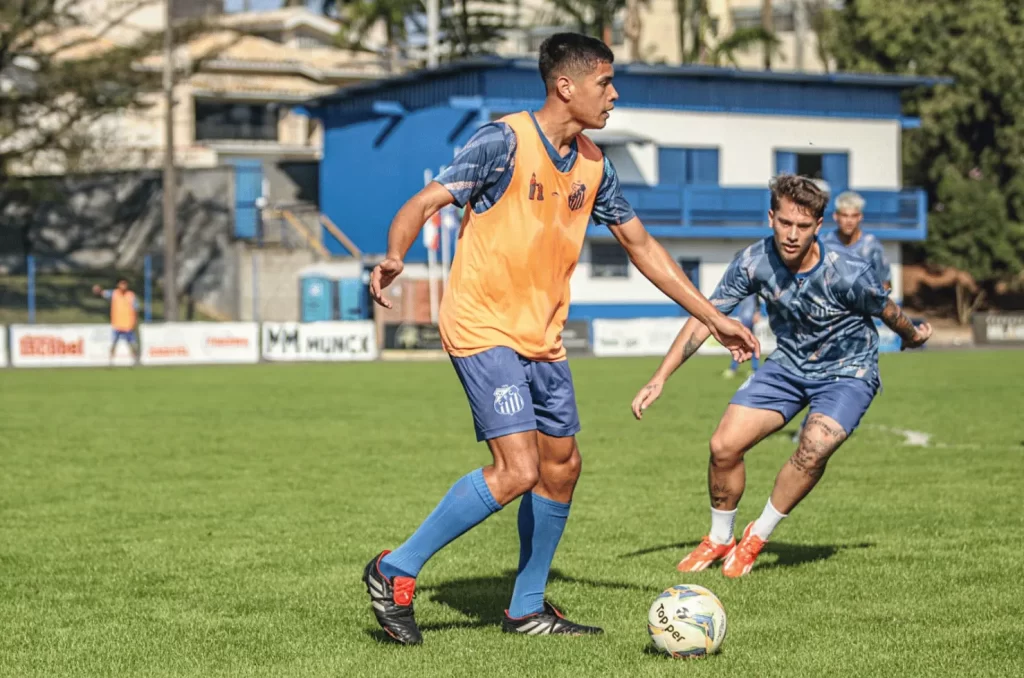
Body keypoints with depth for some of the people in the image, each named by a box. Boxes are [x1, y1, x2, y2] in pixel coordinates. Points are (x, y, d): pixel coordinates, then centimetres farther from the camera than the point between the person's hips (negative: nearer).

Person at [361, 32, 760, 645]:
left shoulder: (593, 165, 8)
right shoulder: (505, 142, -13)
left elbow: (641, 244, 17)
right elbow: (424, 203, -16)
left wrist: (714, 318, 17)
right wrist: (395, 257, -38)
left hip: (542, 338, 8)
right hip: (483, 329, -8)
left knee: (562, 465, 9)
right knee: (517, 472, -17)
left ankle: (528, 609, 24)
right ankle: (396, 573, -3)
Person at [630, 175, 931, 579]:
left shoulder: (847, 273, -29)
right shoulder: (755, 262, -19)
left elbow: (889, 313, -7)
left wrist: (913, 336, 13)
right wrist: (660, 378, -14)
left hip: (846, 372, -3)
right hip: (787, 365, 4)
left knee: (813, 450, -29)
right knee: (724, 446, -10)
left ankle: (757, 537, -5)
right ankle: (719, 539, 17)